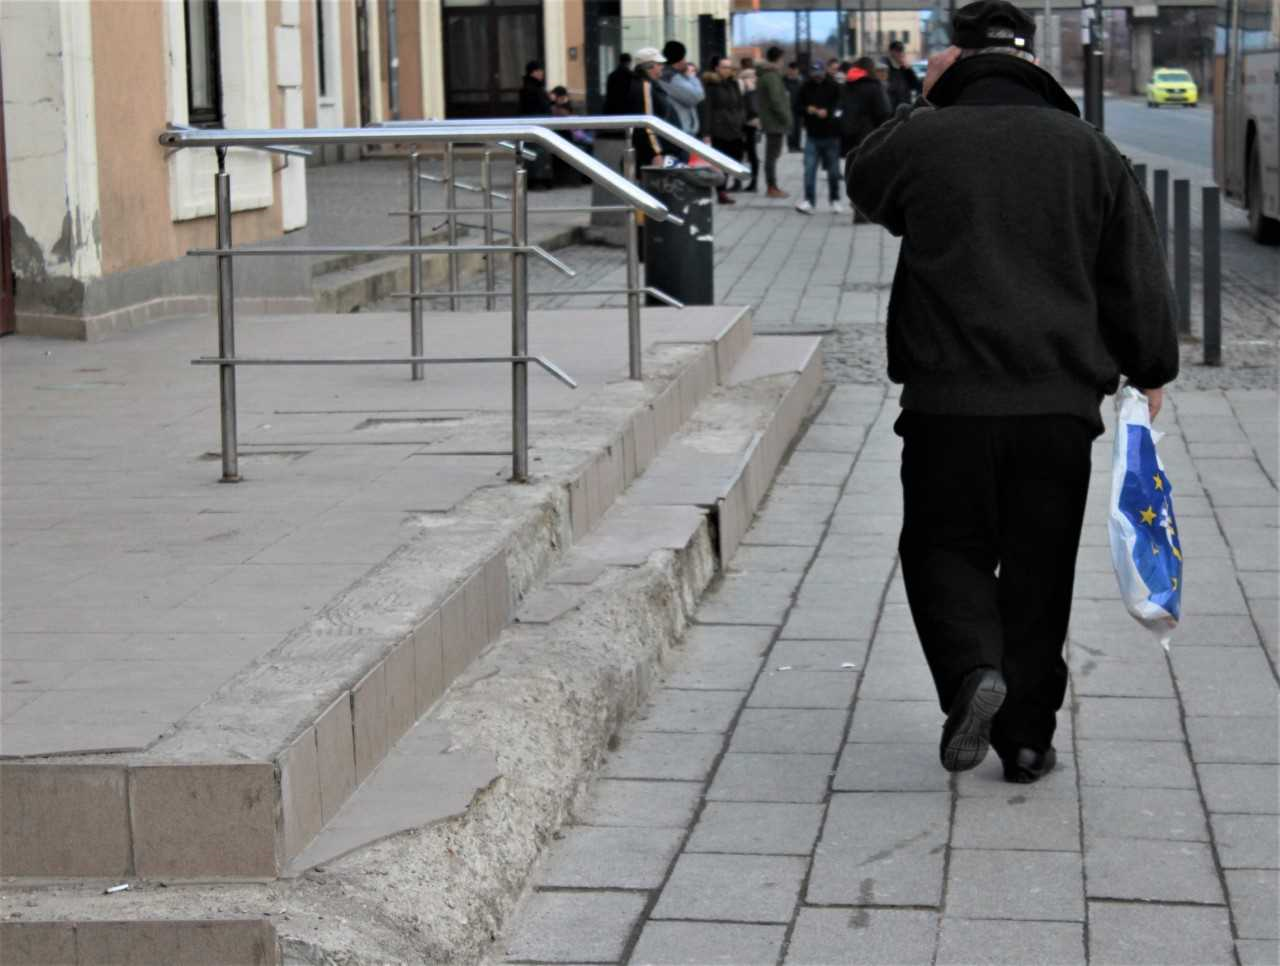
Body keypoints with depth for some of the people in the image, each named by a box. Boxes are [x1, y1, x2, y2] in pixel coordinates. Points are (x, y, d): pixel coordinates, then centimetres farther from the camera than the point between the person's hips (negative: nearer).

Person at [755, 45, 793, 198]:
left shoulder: (763, 75, 15)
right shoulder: (772, 77, -17)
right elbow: (776, 101, -23)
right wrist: (786, 118, -16)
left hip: (768, 121, 10)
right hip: (775, 122, -10)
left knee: (771, 154, 14)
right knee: (772, 154, -7)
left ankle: (771, 186, 19)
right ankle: (772, 187, -6)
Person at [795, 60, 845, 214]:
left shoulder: (834, 87, -4)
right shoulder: (806, 87, 5)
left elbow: (839, 107, -7)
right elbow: (799, 106, 9)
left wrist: (827, 112, -21)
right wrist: (808, 109, -10)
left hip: (831, 135, -1)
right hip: (812, 135, 2)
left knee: (833, 170, 9)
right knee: (809, 168, -7)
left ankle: (835, 200, 22)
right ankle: (808, 200, -6)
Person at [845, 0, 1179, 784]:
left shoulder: (923, 141, -1)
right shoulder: (1088, 150, 4)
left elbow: (863, 180, 23)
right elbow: (1140, 277, 6)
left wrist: (923, 106, 25)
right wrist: (1151, 369, 17)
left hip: (949, 401, -1)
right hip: (1062, 401, 2)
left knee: (945, 546, 13)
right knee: (1038, 568, 11)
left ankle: (972, 668, -13)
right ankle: (1026, 734, 12)